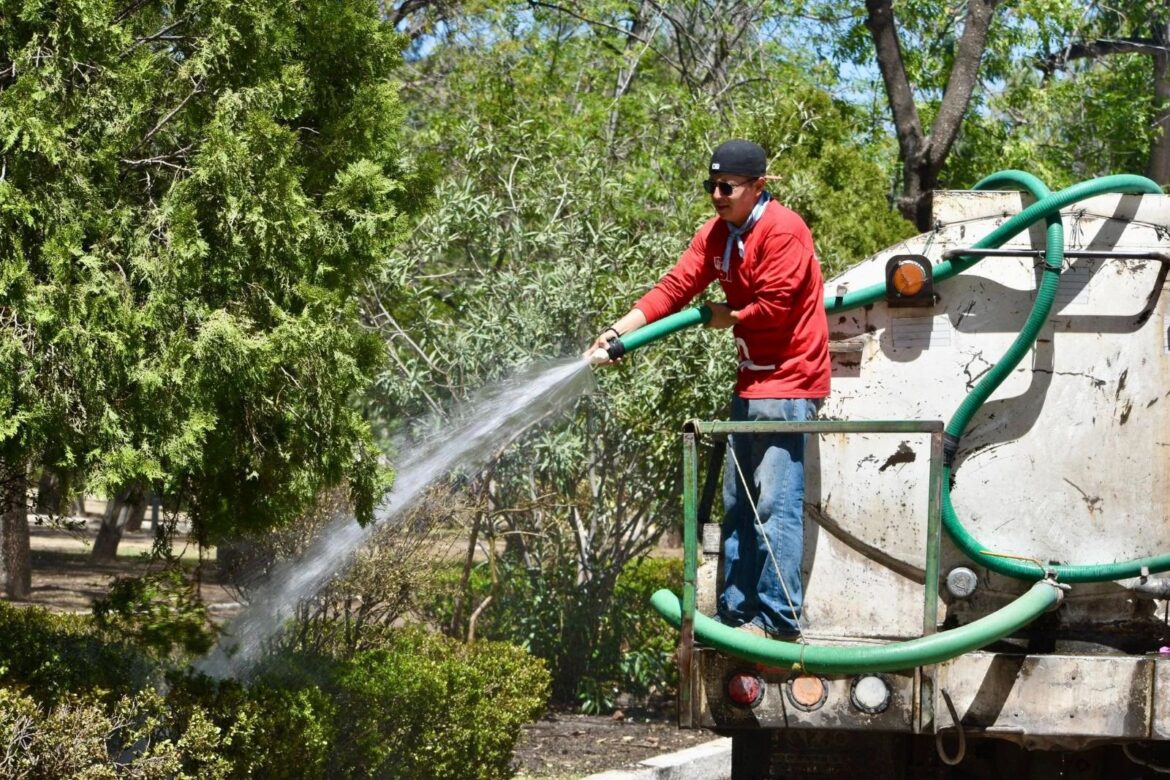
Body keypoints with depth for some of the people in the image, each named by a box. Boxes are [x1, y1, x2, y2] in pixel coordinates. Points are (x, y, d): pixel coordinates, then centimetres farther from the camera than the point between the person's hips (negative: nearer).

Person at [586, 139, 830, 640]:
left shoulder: (782, 231, -15)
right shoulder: (716, 235, 10)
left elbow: (774, 306, -18)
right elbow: (674, 288, 4)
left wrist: (729, 317, -1)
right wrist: (619, 331, -6)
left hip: (787, 382, -10)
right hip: (752, 382, 10)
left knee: (776, 504, -13)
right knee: (739, 505, 12)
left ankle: (779, 619, -10)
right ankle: (736, 614, 18)